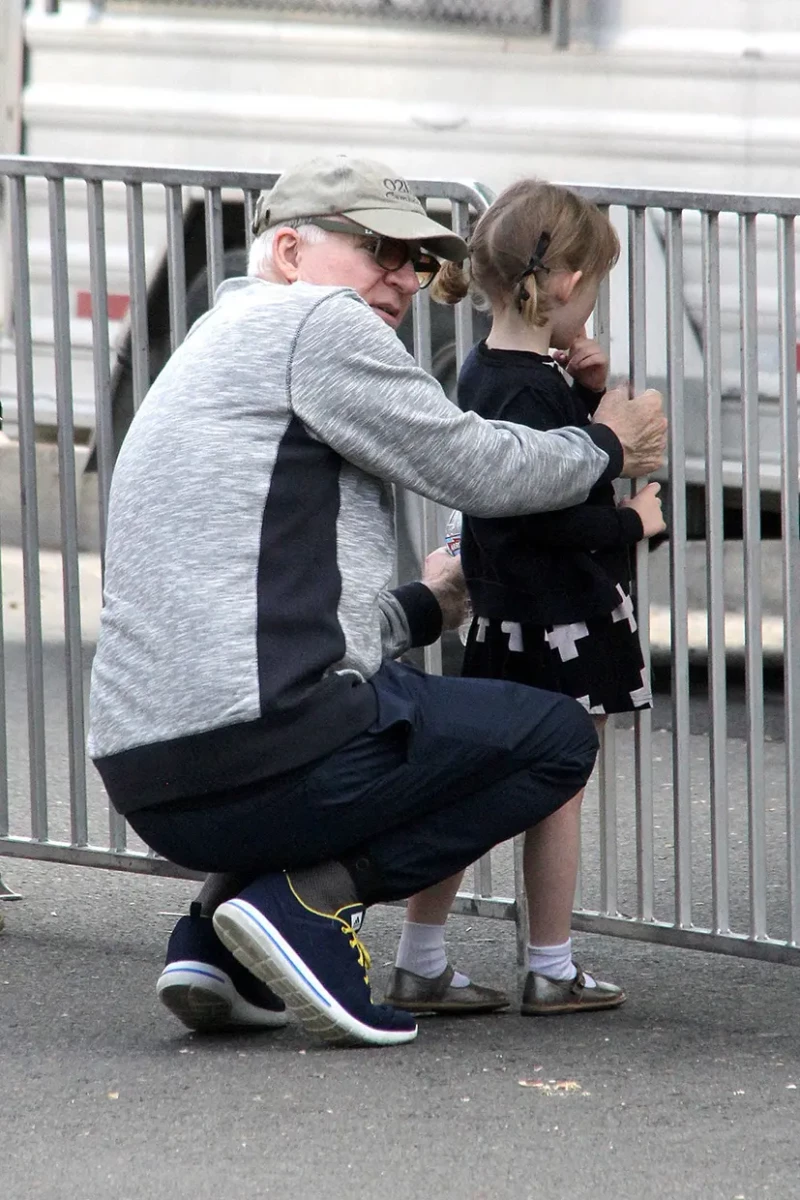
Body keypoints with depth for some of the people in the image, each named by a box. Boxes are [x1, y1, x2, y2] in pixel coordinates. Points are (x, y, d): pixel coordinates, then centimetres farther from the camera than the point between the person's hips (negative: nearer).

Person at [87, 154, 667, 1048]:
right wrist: (607, 448, 18)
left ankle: (213, 932, 12)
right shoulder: (313, 320, -1)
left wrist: (423, 608, 46)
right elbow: (471, 469, -1)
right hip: (260, 757, -9)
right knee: (557, 737, 5)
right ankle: (308, 899, -10)